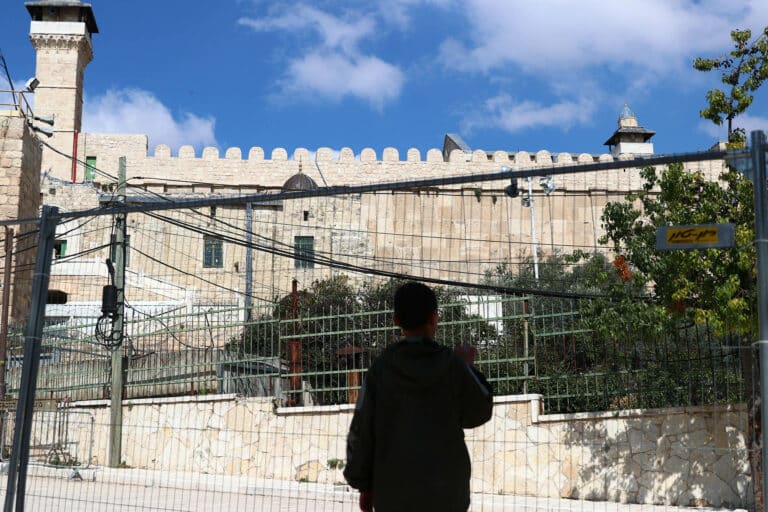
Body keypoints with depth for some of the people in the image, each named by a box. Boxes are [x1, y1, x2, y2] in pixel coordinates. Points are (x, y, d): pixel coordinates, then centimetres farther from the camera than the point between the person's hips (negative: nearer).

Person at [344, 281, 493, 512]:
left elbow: (361, 431, -3)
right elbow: (478, 413, 6)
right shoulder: (453, 365, -7)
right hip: (445, 492, 0)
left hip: (394, 492, 0)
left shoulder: (381, 368, -5)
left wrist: (364, 485, 8)